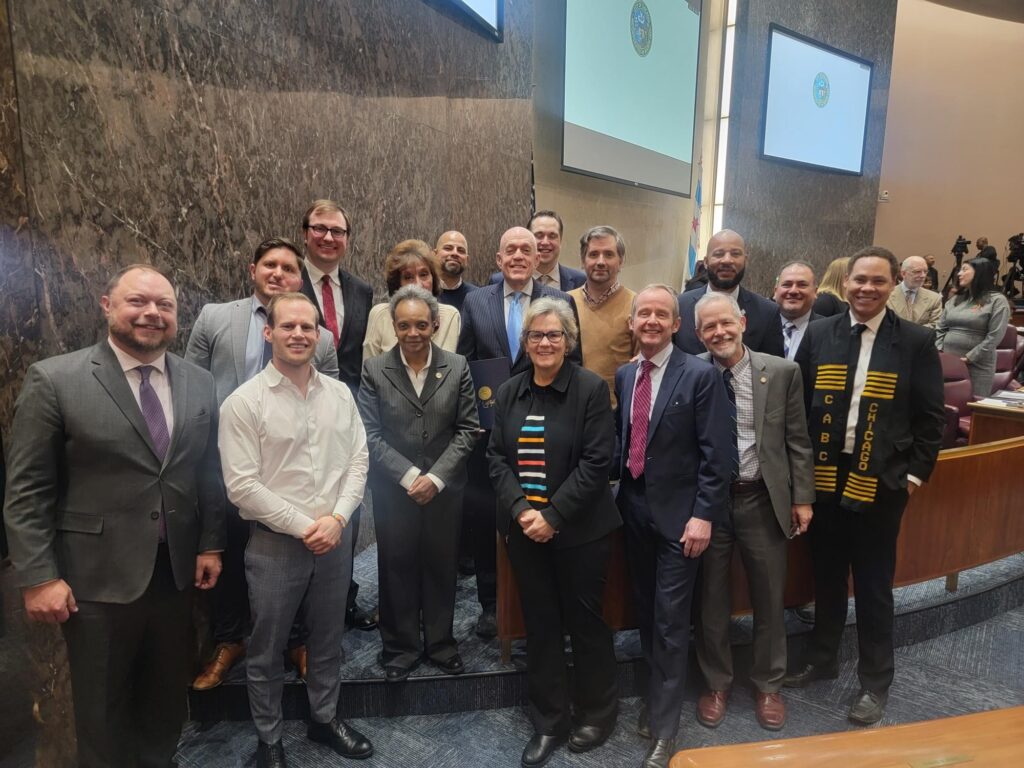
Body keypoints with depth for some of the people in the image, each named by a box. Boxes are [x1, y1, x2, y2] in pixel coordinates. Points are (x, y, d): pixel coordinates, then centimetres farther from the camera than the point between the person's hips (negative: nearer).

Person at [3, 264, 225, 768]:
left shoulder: (199, 383, 1)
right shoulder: (54, 379, -10)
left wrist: (211, 544, 5)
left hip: (176, 570, 4)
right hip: (97, 575, -3)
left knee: (168, 693, 21)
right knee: (102, 707, 17)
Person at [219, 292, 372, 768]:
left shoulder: (339, 394, 2)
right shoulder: (243, 403, -11)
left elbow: (358, 460, 3)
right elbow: (242, 485, -14)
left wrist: (337, 519, -11)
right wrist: (304, 527, -15)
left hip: (335, 539, 4)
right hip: (276, 544, -3)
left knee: (327, 638, 20)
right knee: (267, 649, 14)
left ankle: (324, 718, 42)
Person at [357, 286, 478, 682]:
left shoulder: (457, 367, -2)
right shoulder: (374, 370, -5)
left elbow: (467, 429, -3)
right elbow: (370, 435, -7)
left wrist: (436, 477, -11)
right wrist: (409, 475, -15)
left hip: (445, 489, 1)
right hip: (393, 491, -1)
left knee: (441, 568, 13)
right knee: (397, 570, 11)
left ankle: (440, 643, 34)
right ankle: (401, 647, 31)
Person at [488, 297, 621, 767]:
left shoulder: (591, 389, -8)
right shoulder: (508, 393, 5)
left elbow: (597, 461, -13)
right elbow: (496, 458, 3)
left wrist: (553, 516, -17)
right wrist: (520, 510, -12)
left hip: (580, 530, -3)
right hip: (523, 529, 4)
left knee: (585, 621, 11)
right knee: (539, 624, 13)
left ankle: (596, 714, 35)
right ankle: (548, 722, 31)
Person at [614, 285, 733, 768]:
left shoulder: (701, 375, -10)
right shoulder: (623, 376, 7)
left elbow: (717, 454, -12)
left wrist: (703, 514, -16)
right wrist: (616, 481, 2)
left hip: (678, 514, -5)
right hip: (634, 509, 6)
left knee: (670, 621, 2)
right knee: (645, 614, 18)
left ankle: (663, 728, 18)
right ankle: (657, 696, 39)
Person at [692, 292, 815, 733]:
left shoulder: (782, 372, -2)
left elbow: (797, 440, 2)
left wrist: (802, 497, 0)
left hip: (763, 500, 1)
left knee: (769, 598, 15)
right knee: (710, 599, 14)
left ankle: (767, 685, 37)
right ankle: (716, 684, 35)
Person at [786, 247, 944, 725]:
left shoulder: (917, 341, -3)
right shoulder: (819, 334, 2)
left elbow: (931, 416, -1)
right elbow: (797, 403, 4)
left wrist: (915, 473, -5)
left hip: (881, 483, -2)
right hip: (823, 476, 2)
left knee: (874, 586, 10)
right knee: (826, 576, 17)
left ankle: (874, 682, 28)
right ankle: (821, 658, 36)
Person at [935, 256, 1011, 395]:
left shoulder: (997, 300, -3)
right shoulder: (955, 299, 14)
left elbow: (994, 337, -11)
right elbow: (939, 329, 12)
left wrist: (969, 358, -17)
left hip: (976, 366, -5)